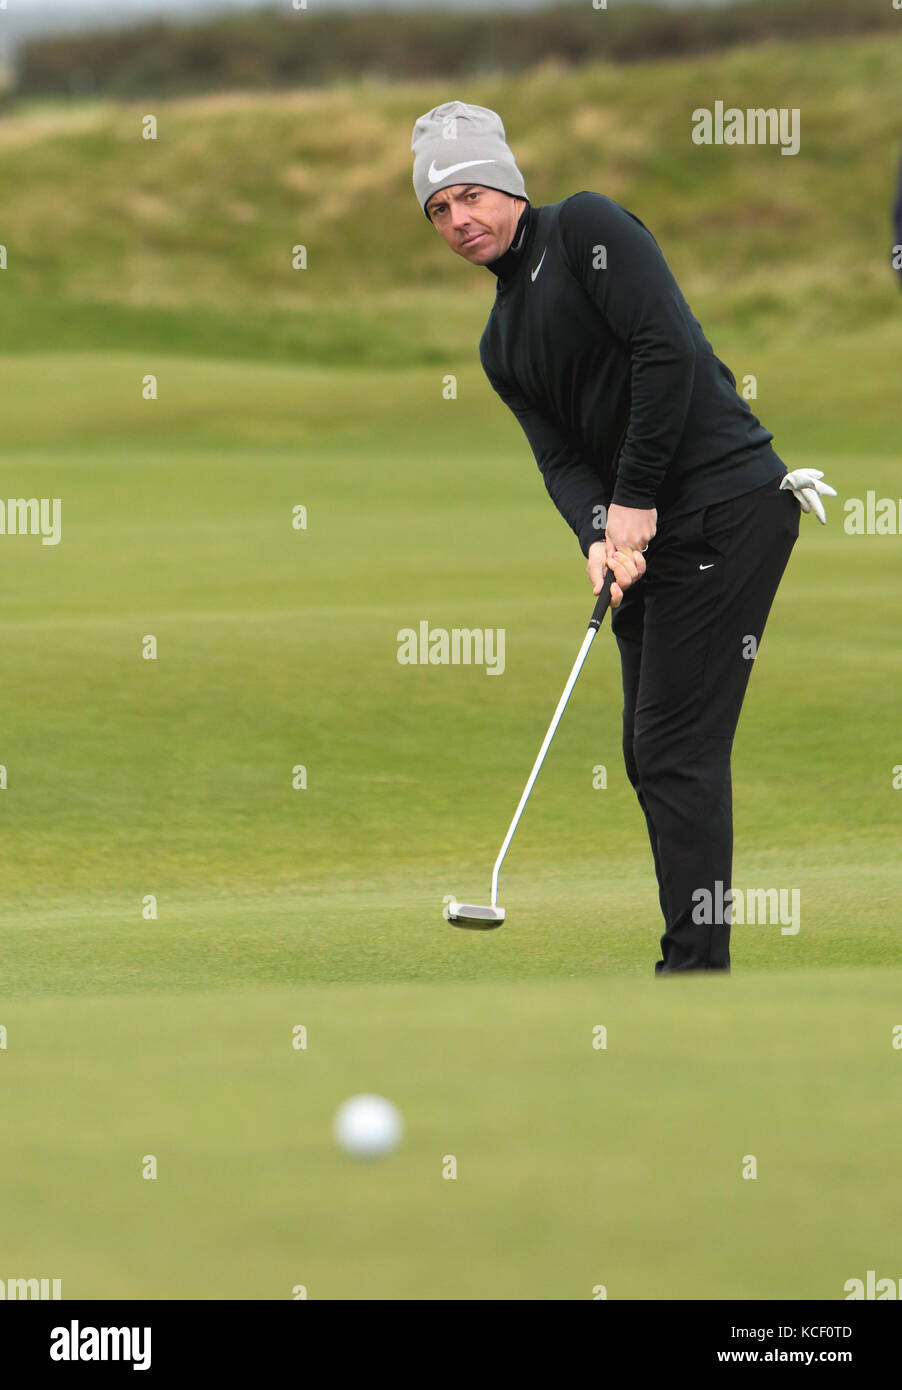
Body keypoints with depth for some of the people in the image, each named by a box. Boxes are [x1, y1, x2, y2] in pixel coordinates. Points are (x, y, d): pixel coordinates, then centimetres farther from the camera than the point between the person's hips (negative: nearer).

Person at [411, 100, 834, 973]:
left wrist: (635, 500, -14)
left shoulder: (586, 228, -5)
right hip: (650, 533, 9)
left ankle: (695, 966, -12)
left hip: (728, 504, -9)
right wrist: (597, 536, -12)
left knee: (678, 747, -12)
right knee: (650, 752, 9)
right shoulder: (502, 341, 20)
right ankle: (695, 957, 13)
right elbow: (560, 455, 9)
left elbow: (668, 350, -16)